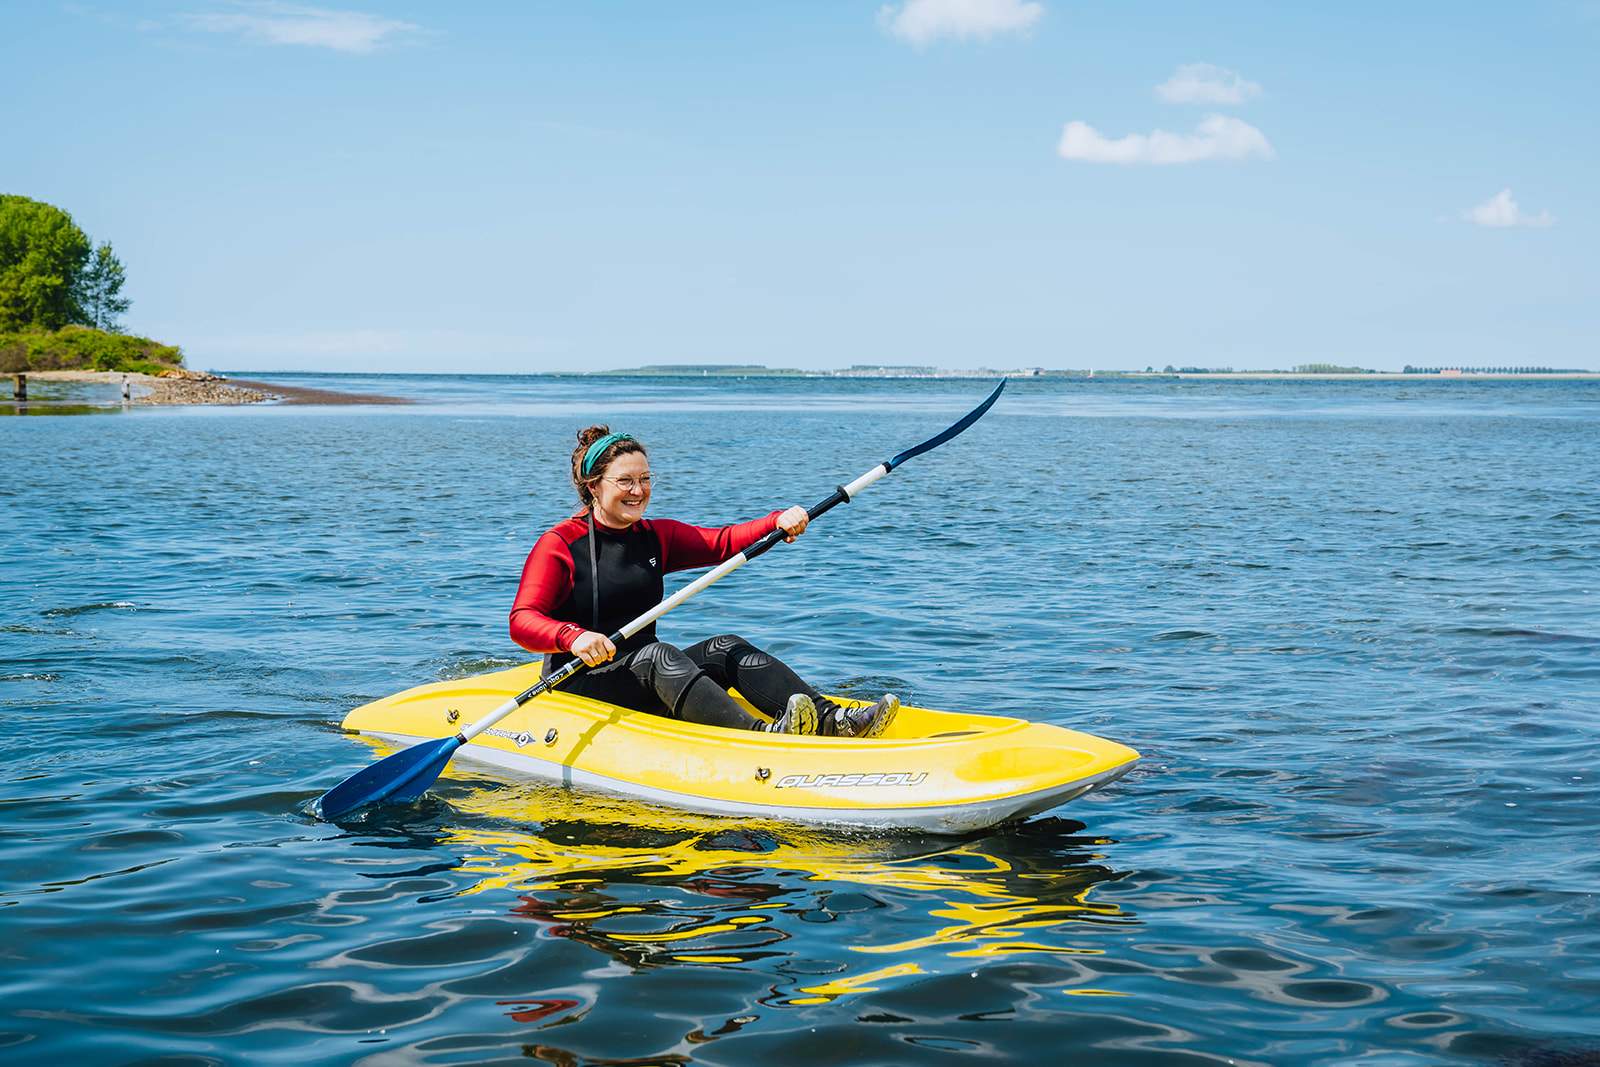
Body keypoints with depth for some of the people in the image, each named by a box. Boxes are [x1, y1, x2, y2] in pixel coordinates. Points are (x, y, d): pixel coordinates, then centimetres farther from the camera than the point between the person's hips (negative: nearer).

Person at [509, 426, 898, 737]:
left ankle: (832, 719, -36)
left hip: (644, 679, 6)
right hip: (579, 681, -6)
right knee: (657, 654, -34)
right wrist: (572, 636, -36)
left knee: (727, 648, -17)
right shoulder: (558, 544, -5)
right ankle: (760, 733, -58)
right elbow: (522, 622, -16)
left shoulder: (656, 536, 14)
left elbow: (723, 543, 3)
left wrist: (778, 523, -16)